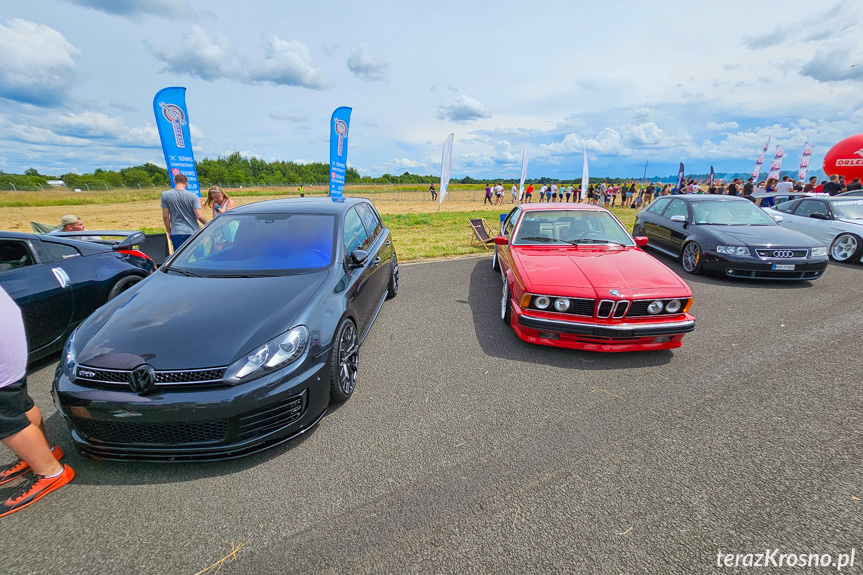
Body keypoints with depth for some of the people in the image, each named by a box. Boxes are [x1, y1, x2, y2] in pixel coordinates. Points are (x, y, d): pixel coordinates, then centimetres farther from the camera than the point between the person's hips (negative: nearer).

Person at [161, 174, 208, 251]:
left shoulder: (165, 195, 0)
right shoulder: (193, 196, -6)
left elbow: (165, 217, 1)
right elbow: (199, 216, -12)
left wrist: (169, 232, 11)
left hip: (177, 232, 0)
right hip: (193, 232, 0)